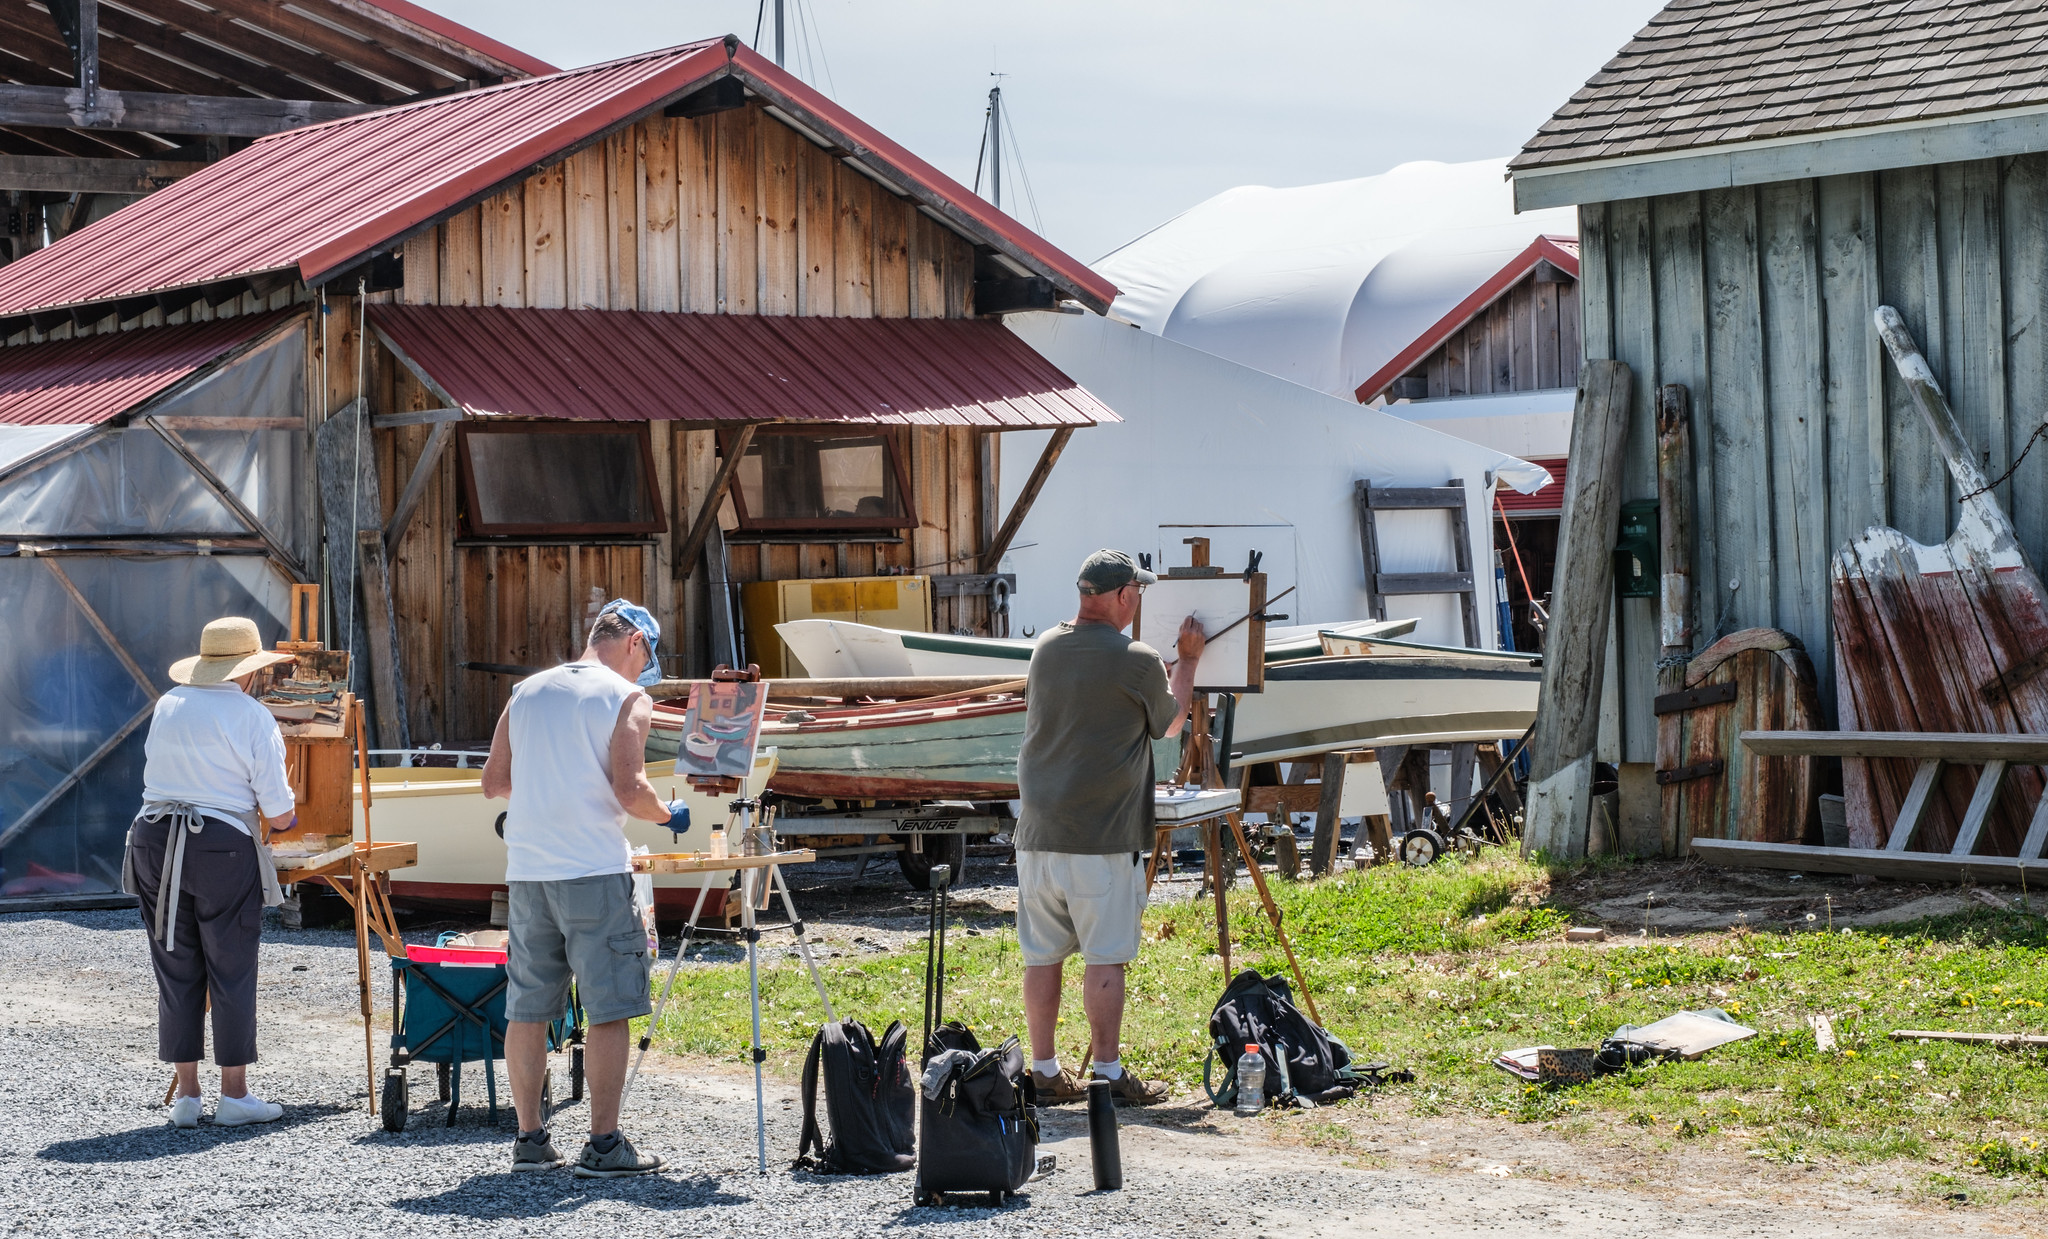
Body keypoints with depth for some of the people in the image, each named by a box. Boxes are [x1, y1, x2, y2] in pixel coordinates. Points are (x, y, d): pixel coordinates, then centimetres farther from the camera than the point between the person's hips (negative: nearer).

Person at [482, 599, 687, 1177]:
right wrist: (666, 813, 6)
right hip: (594, 869, -6)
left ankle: (529, 1138, 16)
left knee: (527, 1009, 11)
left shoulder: (527, 692, 13)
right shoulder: (626, 698, -3)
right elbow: (629, 790, -13)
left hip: (526, 869, 6)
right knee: (609, 1010, 0)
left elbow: (494, 782, 15)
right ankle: (603, 1144, -3)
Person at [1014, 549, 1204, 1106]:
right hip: (1102, 837, -6)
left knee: (1042, 955, 9)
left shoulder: (1046, 648, 8)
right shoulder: (1138, 660, -9)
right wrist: (1188, 661, 23)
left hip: (1037, 831, 6)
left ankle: (1044, 1071, 15)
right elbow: (1169, 724, 9)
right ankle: (1107, 1072, 3)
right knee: (1104, 958, 0)